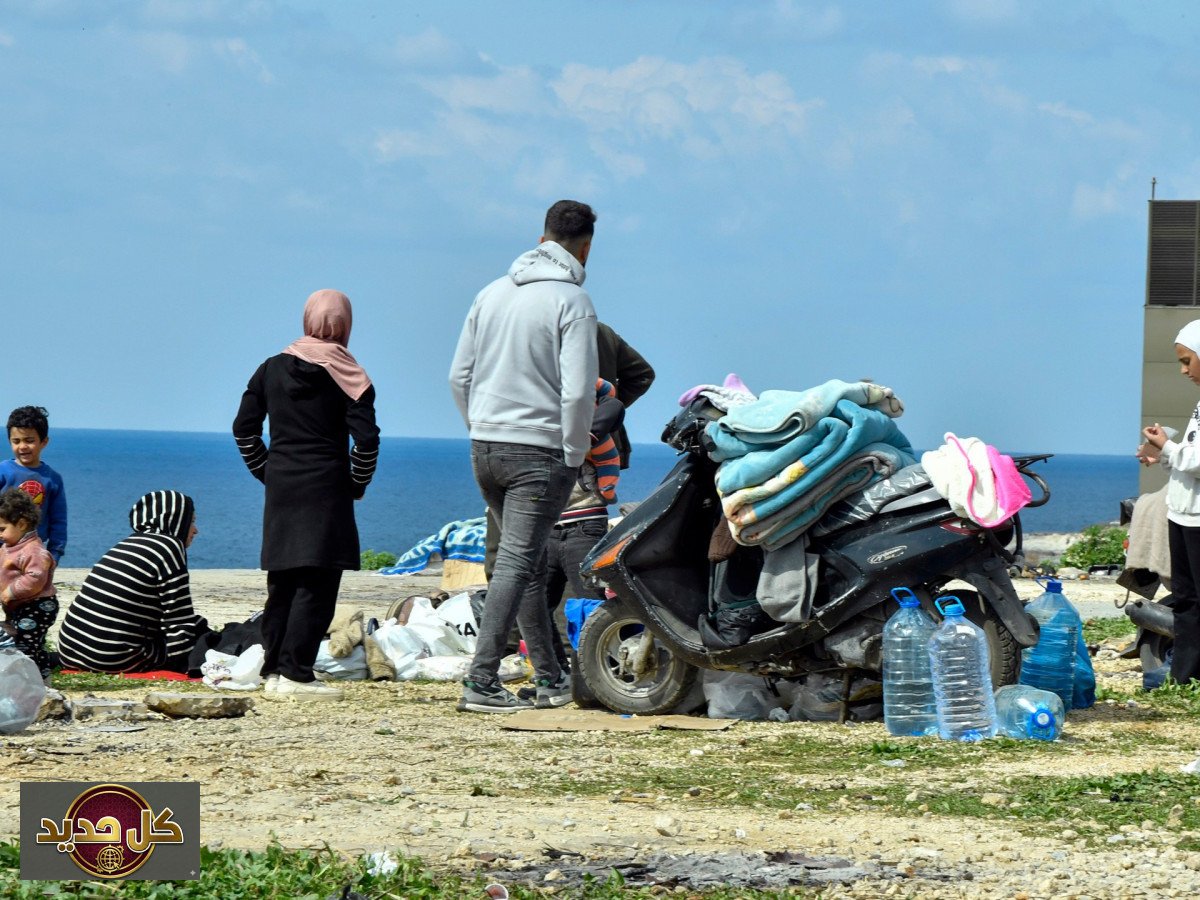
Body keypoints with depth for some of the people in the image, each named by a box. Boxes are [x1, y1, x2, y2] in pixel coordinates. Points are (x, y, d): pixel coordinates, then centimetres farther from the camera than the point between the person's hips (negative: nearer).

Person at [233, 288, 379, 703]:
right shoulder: (344, 372, -5)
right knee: (317, 584, -4)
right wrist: (357, 483, 2)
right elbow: (366, 437, -12)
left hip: (281, 487, 5)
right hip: (325, 490, -5)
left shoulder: (272, 369, 9)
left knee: (281, 583, 12)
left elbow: (243, 428, 11)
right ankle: (295, 673, -10)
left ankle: (273, 670, 13)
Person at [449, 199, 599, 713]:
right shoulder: (571, 301, -10)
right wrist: (574, 456, -5)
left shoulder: (493, 293, 11)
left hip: (486, 450, 7)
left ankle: (550, 679, 23)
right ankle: (481, 682, -15)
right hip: (540, 451, -7)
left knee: (529, 561, 16)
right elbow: (578, 390, -16)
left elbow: (459, 377, 14)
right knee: (517, 563, -7)